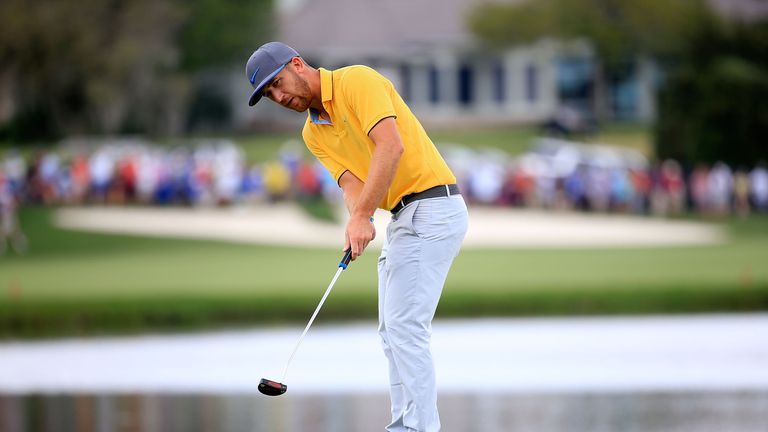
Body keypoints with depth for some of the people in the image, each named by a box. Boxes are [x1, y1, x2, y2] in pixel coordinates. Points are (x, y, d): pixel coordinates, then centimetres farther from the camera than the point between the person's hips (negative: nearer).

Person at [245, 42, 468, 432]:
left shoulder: (358, 81, -11)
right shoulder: (314, 133, 14)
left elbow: (391, 146, -24)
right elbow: (352, 183, 1)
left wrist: (361, 215, -29)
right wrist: (359, 222, -22)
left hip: (431, 206, -10)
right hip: (401, 217, 10)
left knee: (405, 325, -14)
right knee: (393, 329, 10)